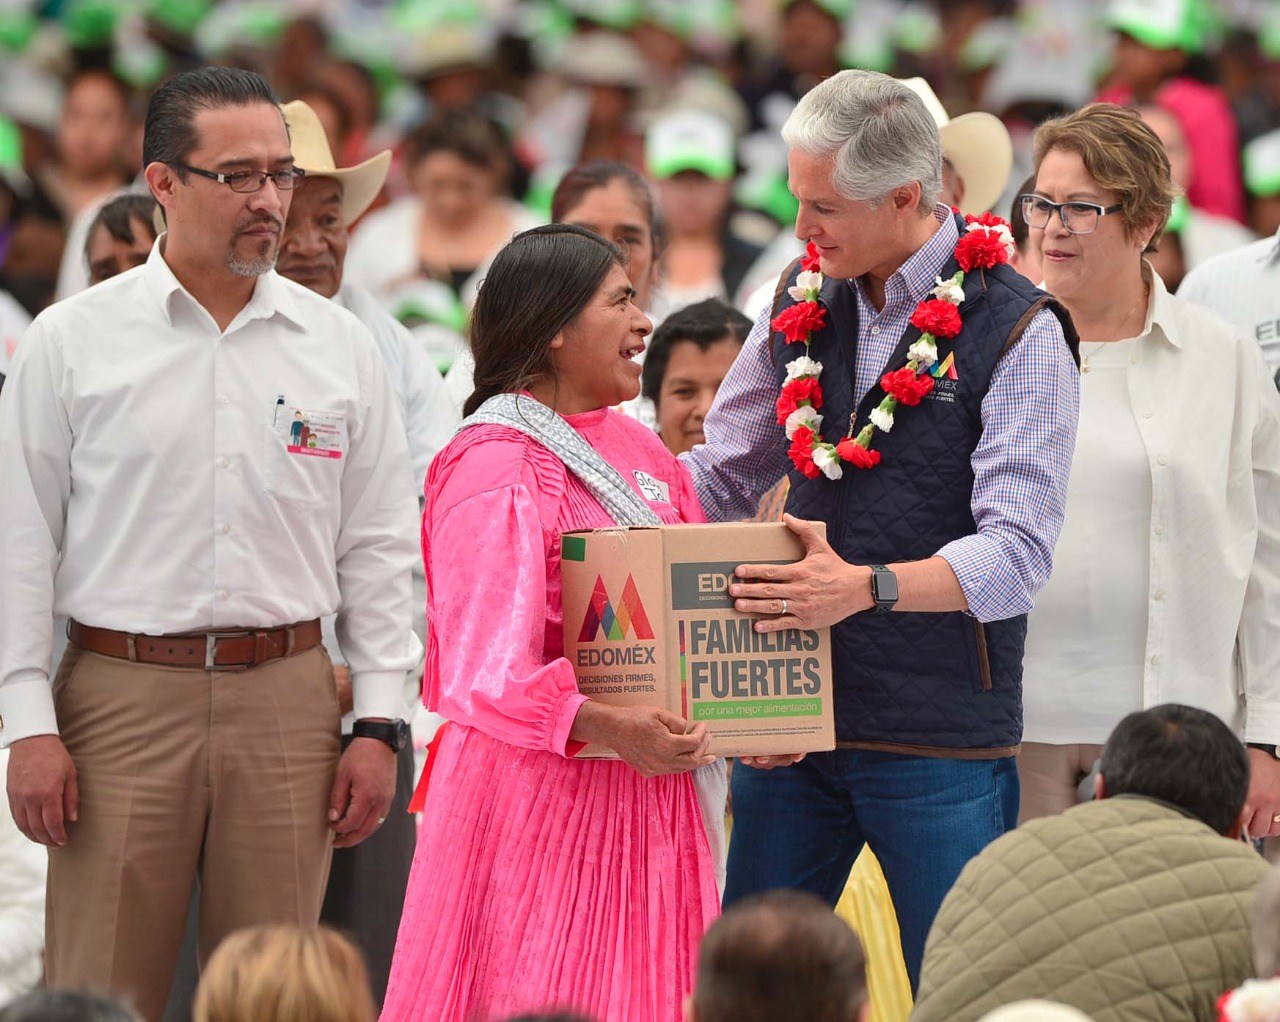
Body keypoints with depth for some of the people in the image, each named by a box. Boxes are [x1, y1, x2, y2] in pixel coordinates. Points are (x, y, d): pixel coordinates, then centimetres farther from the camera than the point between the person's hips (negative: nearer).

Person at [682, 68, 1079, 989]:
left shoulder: (1016, 332, -8)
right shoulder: (803, 304, 10)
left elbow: (1016, 551, -15)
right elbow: (721, 476, 19)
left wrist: (869, 586, -29)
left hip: (944, 735, -5)